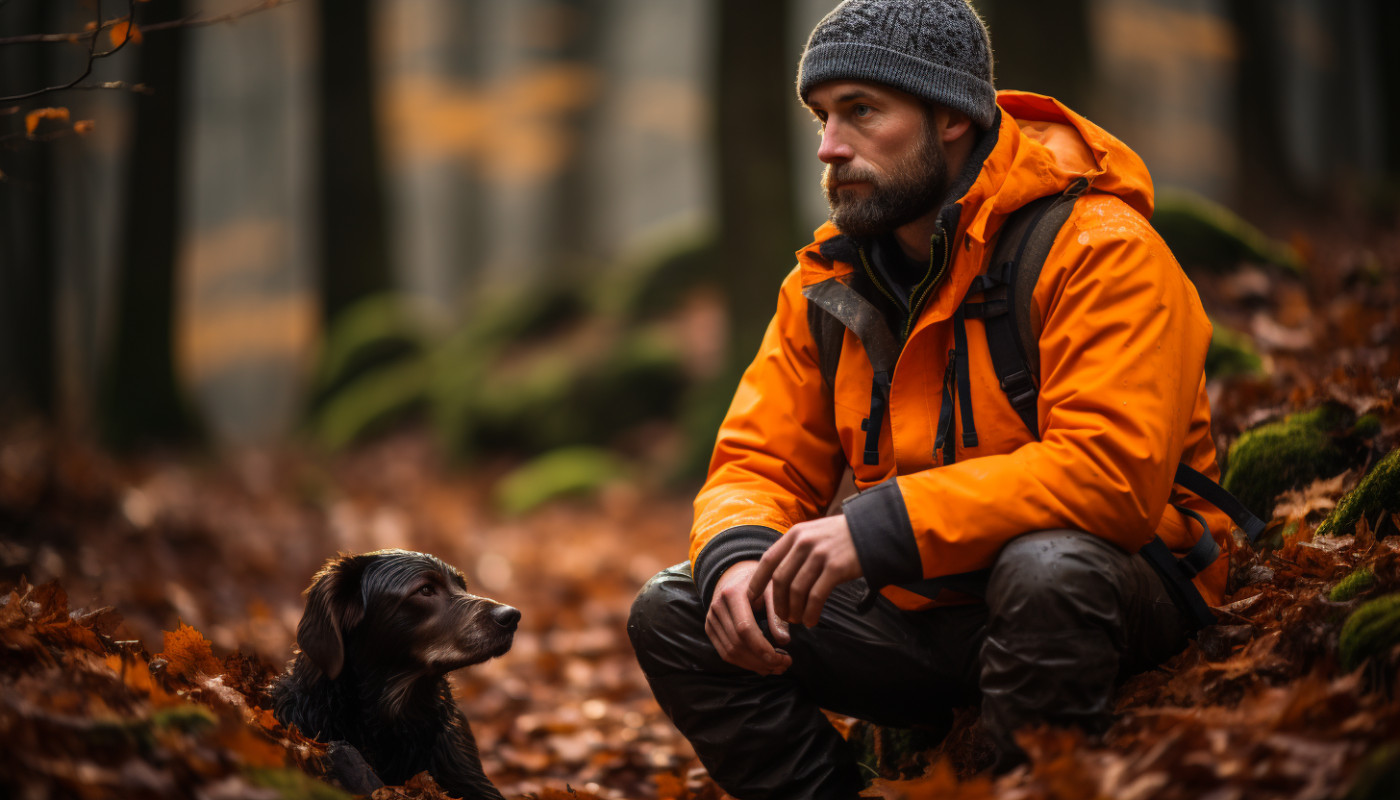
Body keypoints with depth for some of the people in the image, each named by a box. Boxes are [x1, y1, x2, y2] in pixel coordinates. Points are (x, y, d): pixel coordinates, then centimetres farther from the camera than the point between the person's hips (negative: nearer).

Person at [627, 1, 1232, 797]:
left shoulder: (1097, 247, -17)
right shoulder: (829, 279, 5)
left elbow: (1112, 472, -28)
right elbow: (760, 462, 6)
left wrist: (881, 529, -32)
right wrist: (737, 554, -19)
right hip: (927, 605, 6)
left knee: (1046, 569, -39)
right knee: (674, 613, -7)